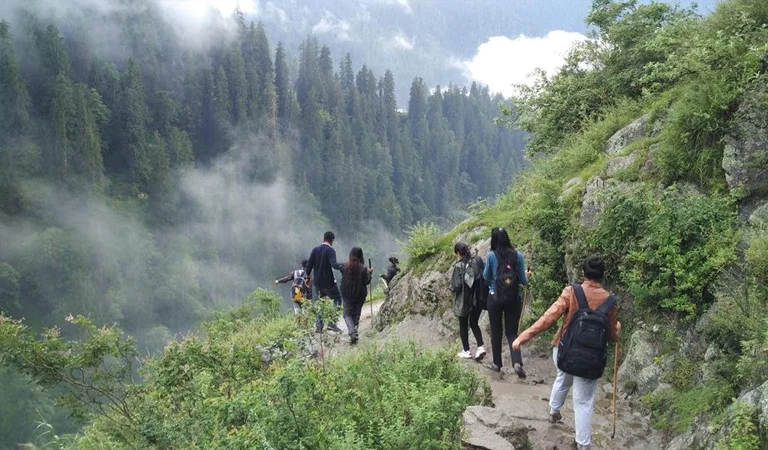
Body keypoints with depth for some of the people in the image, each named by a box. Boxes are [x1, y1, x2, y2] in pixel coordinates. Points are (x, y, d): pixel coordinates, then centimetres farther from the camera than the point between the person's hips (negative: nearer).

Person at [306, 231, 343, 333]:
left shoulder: (315, 250, 5)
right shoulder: (330, 250, -11)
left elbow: (309, 265, 6)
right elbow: (334, 264, -27)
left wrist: (308, 277, 17)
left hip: (317, 282, 6)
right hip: (328, 282, -6)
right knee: (337, 299, 6)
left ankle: (319, 326, 12)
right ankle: (332, 322, -7)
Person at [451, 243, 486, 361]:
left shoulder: (458, 266, -16)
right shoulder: (476, 263, -4)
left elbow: (456, 285, -16)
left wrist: (454, 289, 5)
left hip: (463, 301, -4)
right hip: (477, 299, 4)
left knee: (463, 325, 13)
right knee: (474, 323, 19)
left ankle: (466, 351, 19)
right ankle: (480, 347, 4)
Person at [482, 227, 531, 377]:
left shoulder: (492, 256, -8)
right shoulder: (518, 255, -4)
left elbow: (486, 277, 5)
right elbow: (523, 281, 1)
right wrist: (527, 276, 23)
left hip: (495, 297, -1)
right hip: (513, 298, 1)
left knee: (496, 331, 13)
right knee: (512, 332, 8)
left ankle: (497, 363, 23)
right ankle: (517, 362, -12)